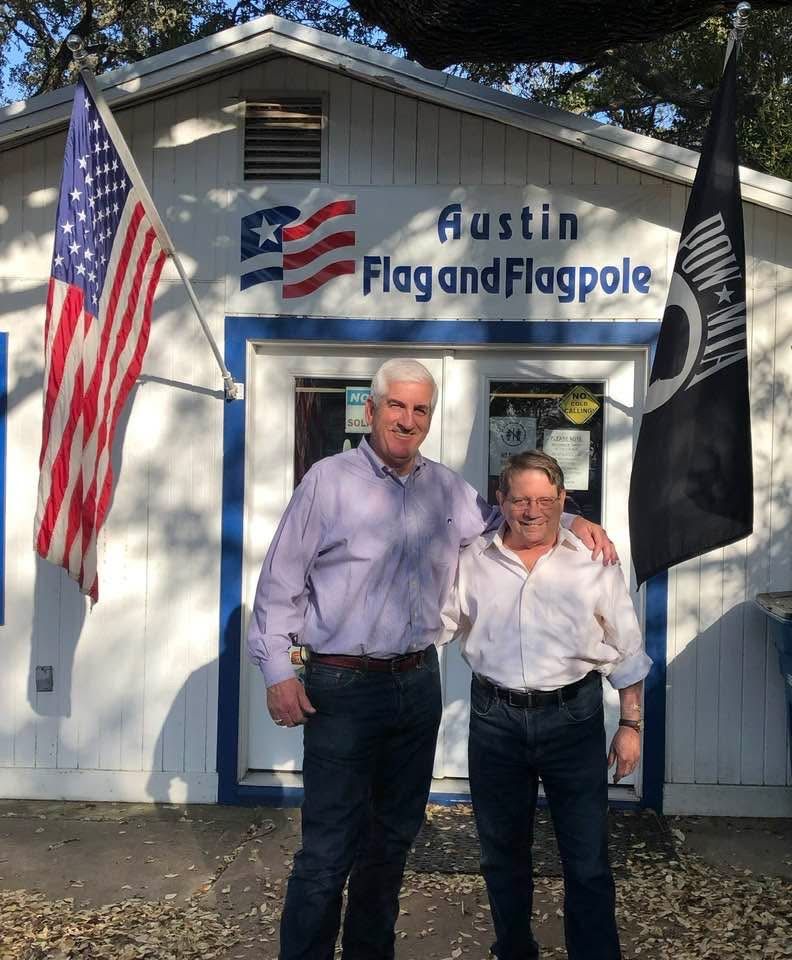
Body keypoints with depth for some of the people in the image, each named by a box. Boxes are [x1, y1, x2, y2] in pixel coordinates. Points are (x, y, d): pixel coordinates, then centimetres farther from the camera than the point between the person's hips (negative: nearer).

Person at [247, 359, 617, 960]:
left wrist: (573, 522, 8)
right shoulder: (330, 480, -6)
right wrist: (278, 670, -9)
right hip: (343, 687, -5)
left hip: (418, 683, 6)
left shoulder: (447, 488, 9)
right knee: (329, 848, -4)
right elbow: (282, 580, -5)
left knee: (394, 837, 18)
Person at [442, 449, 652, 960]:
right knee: (503, 851, 18)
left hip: (573, 719, -2)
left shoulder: (595, 563, -3)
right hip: (495, 720, 2)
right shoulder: (473, 561, 1)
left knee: (587, 860, 4)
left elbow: (626, 653, 2)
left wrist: (631, 725, 2)